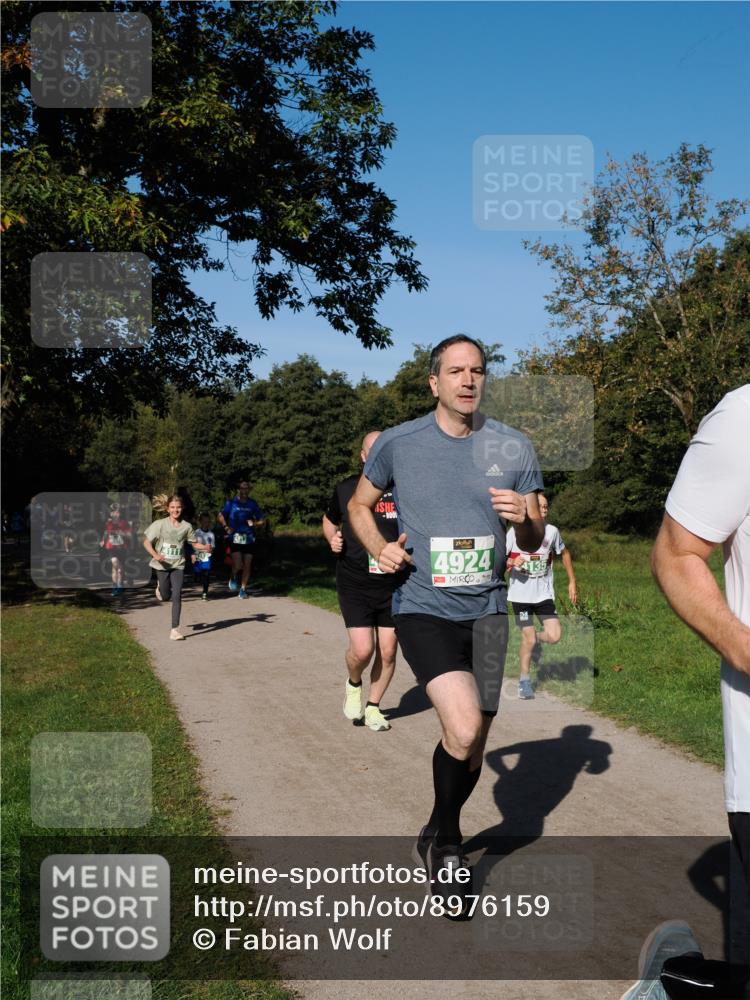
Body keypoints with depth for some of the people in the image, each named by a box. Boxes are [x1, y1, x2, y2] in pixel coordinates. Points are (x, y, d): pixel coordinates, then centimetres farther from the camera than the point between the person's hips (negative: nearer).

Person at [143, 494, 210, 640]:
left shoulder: (186, 526, -4)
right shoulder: (159, 524, -10)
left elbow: (195, 543, 6)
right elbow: (146, 542, -7)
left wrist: (205, 547, -15)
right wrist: (155, 555, -24)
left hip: (178, 565, 1)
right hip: (162, 565, -1)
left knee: (177, 595, -11)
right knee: (165, 597, 8)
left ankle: (175, 629, -7)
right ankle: (160, 585, 45)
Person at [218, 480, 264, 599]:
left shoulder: (252, 504, 7)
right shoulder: (231, 503, 0)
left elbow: (260, 520, 14)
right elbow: (221, 516, 9)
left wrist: (254, 524, -7)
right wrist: (226, 527, -5)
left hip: (249, 538, 3)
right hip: (235, 537, -3)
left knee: (247, 566, 3)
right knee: (238, 565, -13)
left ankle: (243, 589, 19)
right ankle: (233, 578, 19)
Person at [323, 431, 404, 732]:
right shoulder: (346, 489, 1)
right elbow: (329, 520, 19)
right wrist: (332, 539, -2)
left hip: (394, 584, 1)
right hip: (354, 584, -1)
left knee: (387, 650, 4)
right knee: (362, 649, -11)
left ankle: (373, 707, 24)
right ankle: (353, 684, 23)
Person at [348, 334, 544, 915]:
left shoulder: (514, 449, 1)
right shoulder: (398, 445, -3)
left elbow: (534, 543, 7)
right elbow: (360, 505, 14)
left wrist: (525, 519, -16)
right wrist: (378, 548, -5)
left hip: (487, 611, 3)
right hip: (422, 609, -3)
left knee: (473, 747, 11)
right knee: (464, 729, -22)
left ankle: (438, 838, 39)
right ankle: (448, 842, 6)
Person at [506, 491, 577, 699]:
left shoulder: (552, 531, 0)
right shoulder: (515, 532, -9)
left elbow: (564, 553, 17)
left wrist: (572, 581, 14)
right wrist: (512, 562, -25)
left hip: (544, 594, 3)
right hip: (521, 594, -2)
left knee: (554, 636, -9)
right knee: (528, 639, -3)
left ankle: (535, 639, 26)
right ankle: (524, 680, 18)